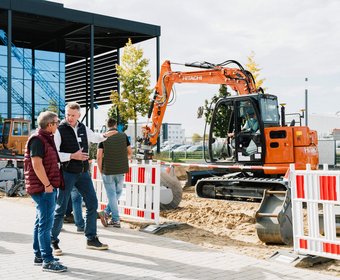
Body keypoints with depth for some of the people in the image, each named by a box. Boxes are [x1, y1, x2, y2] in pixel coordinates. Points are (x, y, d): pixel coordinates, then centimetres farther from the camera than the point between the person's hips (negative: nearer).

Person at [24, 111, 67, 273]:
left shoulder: (46, 139, 16)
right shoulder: (37, 140, -15)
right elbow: (36, 164, -22)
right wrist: (47, 184, -21)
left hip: (46, 187, 11)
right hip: (44, 188, -11)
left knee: (41, 222, 16)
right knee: (46, 223, -9)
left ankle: (39, 256, 26)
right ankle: (47, 261, -6)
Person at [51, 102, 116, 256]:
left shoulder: (83, 128, 8)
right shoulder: (59, 130, -10)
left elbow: (94, 137, 28)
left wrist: (104, 135, 9)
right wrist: (72, 156, -21)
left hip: (83, 172, 6)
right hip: (67, 173, -6)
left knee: (92, 204, 8)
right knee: (61, 208, 0)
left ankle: (91, 239, 20)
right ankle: (53, 242, 14)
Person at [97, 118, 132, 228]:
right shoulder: (123, 136, 0)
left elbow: (99, 156, -10)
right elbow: (130, 152, 6)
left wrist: (100, 170, 2)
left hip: (108, 170, -2)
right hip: (120, 170, 2)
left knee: (111, 195, 5)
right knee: (117, 193, 16)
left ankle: (116, 220, 1)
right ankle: (106, 212, 4)